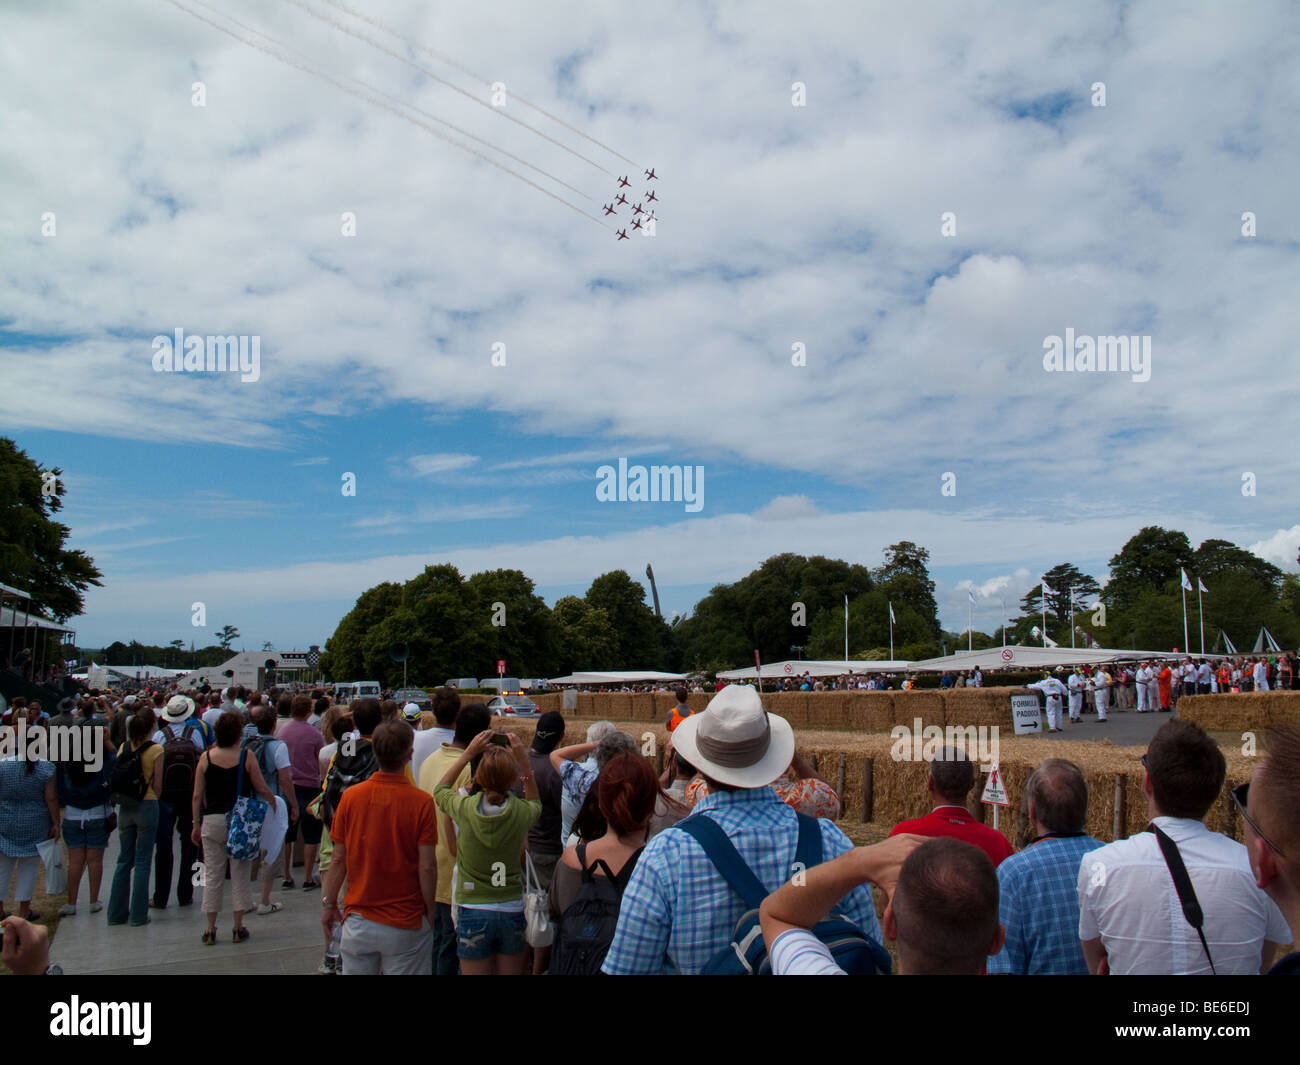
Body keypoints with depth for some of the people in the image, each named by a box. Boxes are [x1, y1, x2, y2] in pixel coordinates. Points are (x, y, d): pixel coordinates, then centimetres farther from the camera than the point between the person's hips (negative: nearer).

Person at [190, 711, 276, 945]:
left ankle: (211, 929, 14)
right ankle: (238, 927, 12)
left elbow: (197, 796, 1)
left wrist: (196, 824, 10)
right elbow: (261, 789, -3)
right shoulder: (246, 756, -8)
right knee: (240, 874, 8)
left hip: (212, 820, 2)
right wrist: (274, 802, 16)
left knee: (212, 875, 9)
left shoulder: (206, 757, -2)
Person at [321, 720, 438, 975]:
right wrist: (429, 910, 2)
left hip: (359, 921, 2)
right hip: (406, 925, -2)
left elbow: (338, 859, -1)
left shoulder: (351, 796, -8)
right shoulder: (421, 802, -15)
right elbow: (427, 865, -13)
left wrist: (328, 904, 12)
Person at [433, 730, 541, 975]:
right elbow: (535, 802, 16)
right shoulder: (522, 813, -12)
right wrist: (523, 759, 5)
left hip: (473, 912, -1)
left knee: (475, 971, 12)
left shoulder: (465, 808, -14)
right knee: (511, 972, 17)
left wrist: (468, 752, 5)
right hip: (512, 911, 1)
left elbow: (440, 789, 10)